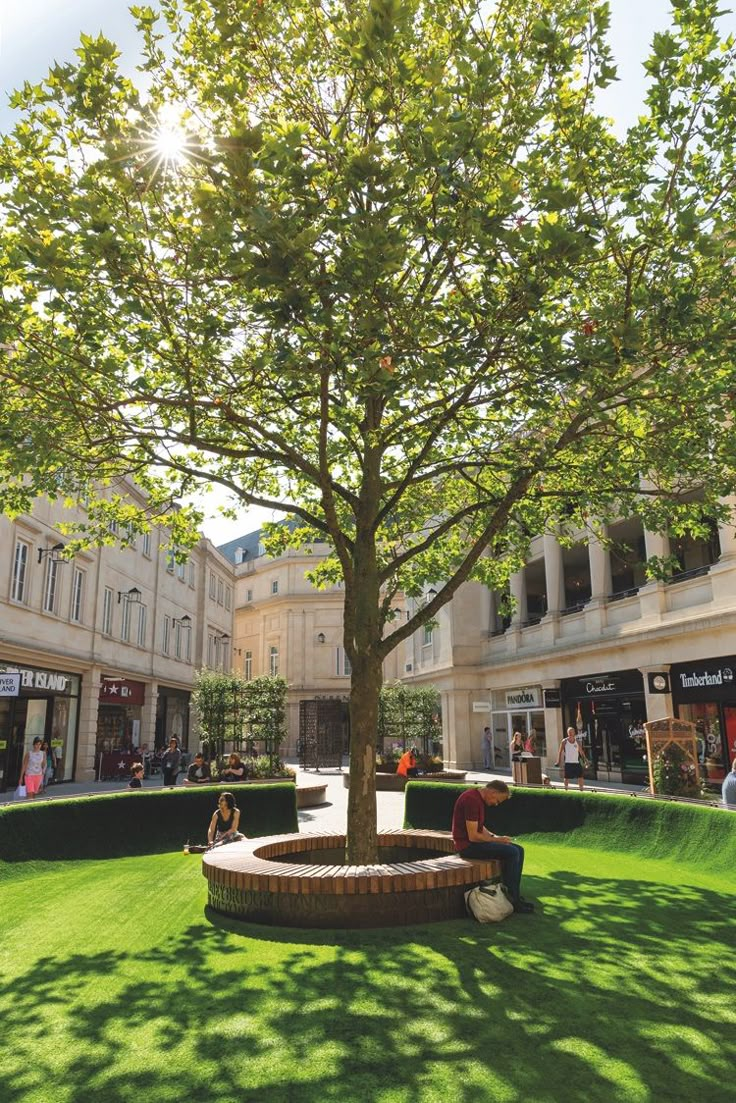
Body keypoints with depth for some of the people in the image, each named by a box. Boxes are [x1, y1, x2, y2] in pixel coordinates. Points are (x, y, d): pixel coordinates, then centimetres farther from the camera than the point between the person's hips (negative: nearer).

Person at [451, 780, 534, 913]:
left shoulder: (478, 798, 12)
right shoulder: (472, 800, -22)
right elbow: (473, 836, -23)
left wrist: (494, 836, 3)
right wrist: (496, 839, -12)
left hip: (475, 842, 11)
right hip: (467, 845, -10)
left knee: (518, 850, 5)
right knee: (512, 852, -20)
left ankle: (515, 896, 9)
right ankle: (511, 900, -10)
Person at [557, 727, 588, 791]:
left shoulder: (577, 741, 5)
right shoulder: (564, 741, -3)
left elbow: (581, 752, 13)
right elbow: (560, 752, -2)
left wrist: (585, 760, 5)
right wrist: (559, 761, -11)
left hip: (576, 762, 3)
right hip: (567, 763, -2)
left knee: (580, 777, -3)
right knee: (567, 778, 2)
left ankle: (581, 790, 7)